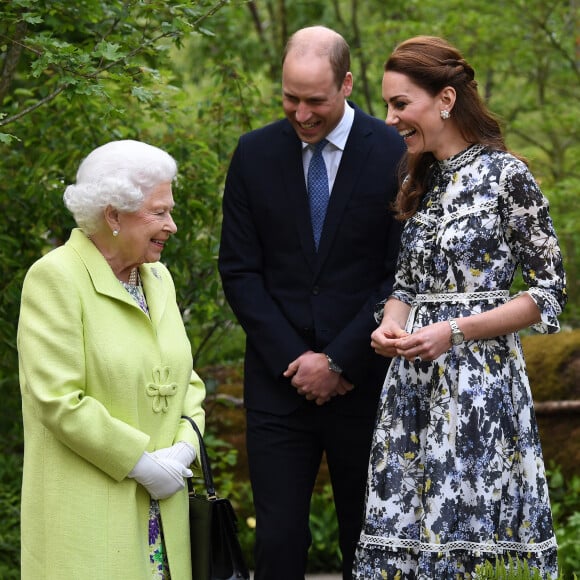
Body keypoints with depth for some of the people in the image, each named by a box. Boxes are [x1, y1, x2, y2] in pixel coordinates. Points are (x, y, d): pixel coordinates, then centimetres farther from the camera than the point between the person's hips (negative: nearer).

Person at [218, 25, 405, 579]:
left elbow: (403, 277, -5)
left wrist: (340, 362, -10)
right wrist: (292, 358, -7)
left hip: (364, 383, -1)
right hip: (279, 382, 2)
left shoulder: (395, 154, -4)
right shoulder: (254, 154, 4)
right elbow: (239, 270, 4)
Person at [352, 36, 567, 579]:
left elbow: (548, 293, -8)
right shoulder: (418, 181, 13)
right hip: (414, 382, 6)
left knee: (472, 525, -4)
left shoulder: (505, 174, -8)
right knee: (405, 530, 4)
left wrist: (454, 332, -16)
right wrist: (391, 325, -1)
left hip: (479, 377, -6)